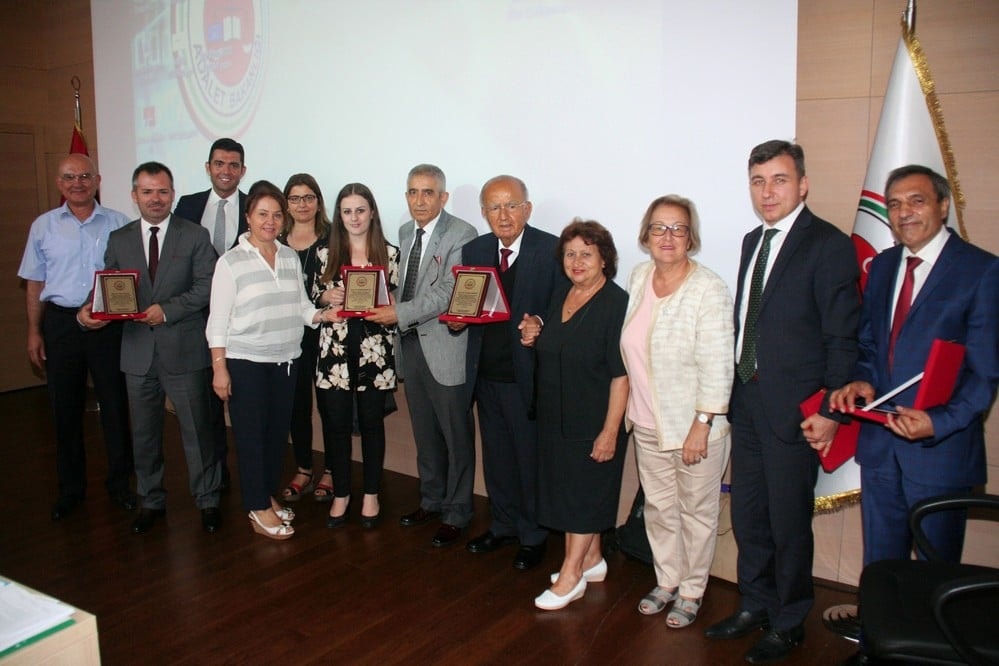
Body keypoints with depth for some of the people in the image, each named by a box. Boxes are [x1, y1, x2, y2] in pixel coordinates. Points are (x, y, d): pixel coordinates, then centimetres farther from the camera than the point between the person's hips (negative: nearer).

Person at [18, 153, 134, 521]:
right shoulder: (43, 226, 5)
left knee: (115, 405, 5)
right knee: (65, 408, 9)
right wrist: (34, 332, 5)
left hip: (109, 324, -1)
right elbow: (35, 283, 8)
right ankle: (70, 487, 23)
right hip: (60, 323, 2)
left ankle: (119, 481, 20)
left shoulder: (118, 224, 1)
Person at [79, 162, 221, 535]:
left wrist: (167, 310, -18)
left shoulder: (195, 236, 0)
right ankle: (151, 501, 30)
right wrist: (92, 310, -13)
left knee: (197, 429, 4)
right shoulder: (118, 240, 9)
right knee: (144, 433, 14)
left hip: (183, 349, -3)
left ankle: (207, 500, 19)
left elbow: (206, 287, -8)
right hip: (138, 352, 3)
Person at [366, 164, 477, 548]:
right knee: (424, 433, 18)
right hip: (411, 344, 7)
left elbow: (448, 292, -19)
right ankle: (431, 500, 34)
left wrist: (400, 313, -22)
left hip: (445, 347, -7)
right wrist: (391, 312, -1)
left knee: (456, 436, 4)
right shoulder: (405, 233, 14)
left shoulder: (461, 234, -11)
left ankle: (456, 514, 18)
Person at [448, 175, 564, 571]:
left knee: (531, 457, 9)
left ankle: (533, 535, 29)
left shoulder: (552, 250, -10)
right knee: (496, 456, 19)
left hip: (528, 375, -5)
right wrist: (457, 318, -9)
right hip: (486, 372, 5)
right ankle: (503, 526, 38)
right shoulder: (473, 251, 7)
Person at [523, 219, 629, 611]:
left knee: (585, 494, 4)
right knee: (570, 491, 16)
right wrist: (534, 336, 0)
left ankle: (571, 576, 15)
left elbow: (621, 374, -19)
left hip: (593, 421, -7)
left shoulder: (616, 304, -17)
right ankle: (591, 561, 33)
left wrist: (610, 431, -22)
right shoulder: (560, 294, 7)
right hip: (556, 417, 8)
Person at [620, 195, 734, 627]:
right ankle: (666, 582, 38)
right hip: (648, 423, 6)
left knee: (696, 512, 12)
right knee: (658, 508, 19)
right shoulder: (638, 277, 2)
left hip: (694, 425, -6)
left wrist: (701, 425, -19)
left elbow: (717, 366, -18)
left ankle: (691, 592, 31)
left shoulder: (708, 290, -18)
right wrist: (630, 408, 13)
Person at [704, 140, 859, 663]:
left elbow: (843, 338, -13)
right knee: (747, 515, 18)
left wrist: (830, 413, -17)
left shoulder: (828, 246, -12)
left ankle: (787, 624, 29)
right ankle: (754, 605, 38)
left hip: (793, 410, -7)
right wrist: (735, 389, 10)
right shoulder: (753, 241, 11)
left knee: (789, 523, 8)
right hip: (746, 402, 7)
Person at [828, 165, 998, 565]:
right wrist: (863, 380, -5)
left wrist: (940, 422, -24)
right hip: (879, 443, 5)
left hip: (940, 446, -5)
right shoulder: (881, 266, 10)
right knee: (879, 567, 17)